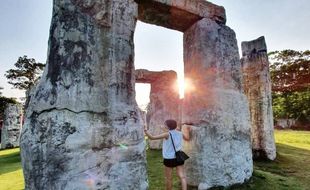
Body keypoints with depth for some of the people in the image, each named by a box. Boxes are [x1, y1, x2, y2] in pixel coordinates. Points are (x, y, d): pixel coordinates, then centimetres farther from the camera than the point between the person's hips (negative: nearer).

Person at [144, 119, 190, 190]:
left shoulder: (167, 134, -13)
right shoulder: (180, 133, 3)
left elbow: (152, 137, -19)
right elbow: (187, 138, 24)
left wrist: (145, 131, -7)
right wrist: (187, 130, 36)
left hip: (169, 159, -4)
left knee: (168, 178, 13)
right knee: (182, 176, 3)